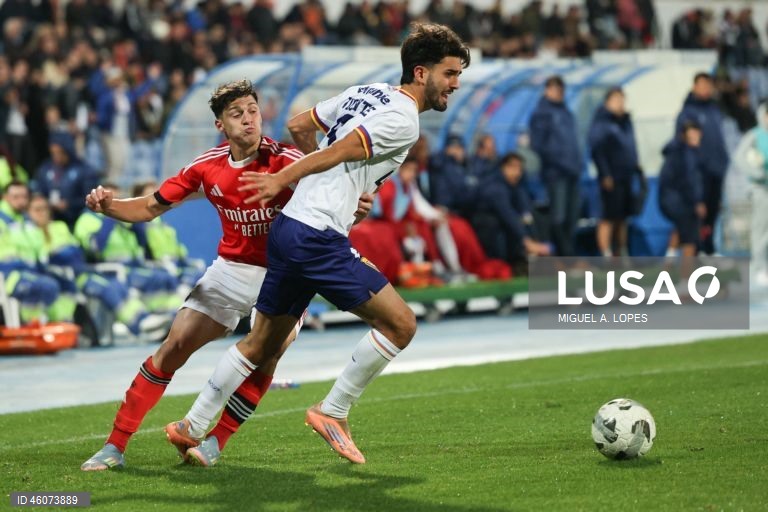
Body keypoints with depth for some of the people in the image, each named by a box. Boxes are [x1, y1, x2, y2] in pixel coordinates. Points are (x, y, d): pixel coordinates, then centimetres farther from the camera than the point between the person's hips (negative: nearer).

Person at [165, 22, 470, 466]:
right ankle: (333, 413, 2)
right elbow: (337, 151, -17)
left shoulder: (365, 93, 16)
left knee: (264, 342, 19)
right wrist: (283, 179, -14)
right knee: (401, 324, -7)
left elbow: (299, 126, 22)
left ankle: (192, 427, 24)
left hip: (288, 229, 10)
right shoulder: (403, 122, -10)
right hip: (319, 239, -10)